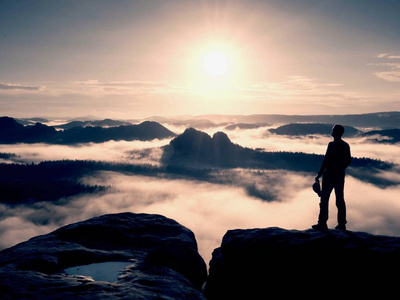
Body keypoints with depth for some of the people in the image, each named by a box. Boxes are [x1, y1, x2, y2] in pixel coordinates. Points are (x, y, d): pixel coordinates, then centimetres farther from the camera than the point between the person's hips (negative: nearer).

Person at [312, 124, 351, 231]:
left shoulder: (332, 145, -15)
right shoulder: (346, 145, 6)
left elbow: (326, 160, -17)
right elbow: (348, 161, 12)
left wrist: (319, 174, -11)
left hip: (329, 175, -7)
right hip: (340, 176, 7)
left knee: (324, 199, -1)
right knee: (340, 200, 11)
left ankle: (322, 223, -1)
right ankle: (342, 224, 15)